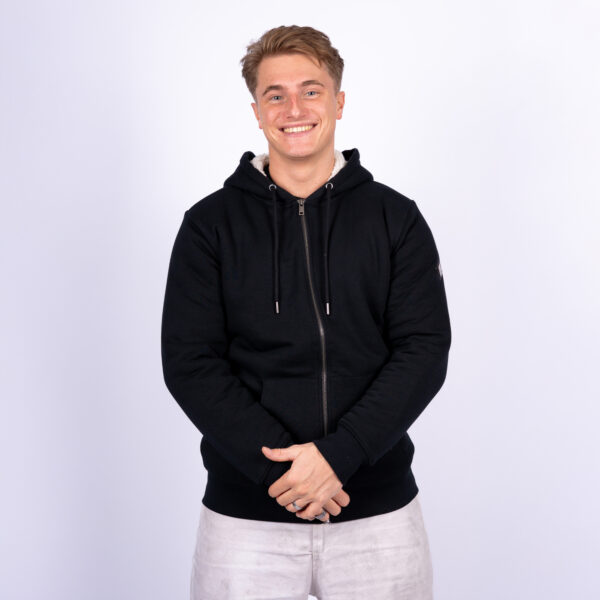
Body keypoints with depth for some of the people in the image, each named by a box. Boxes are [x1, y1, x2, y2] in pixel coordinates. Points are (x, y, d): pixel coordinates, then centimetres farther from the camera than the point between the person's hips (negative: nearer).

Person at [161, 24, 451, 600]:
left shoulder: (396, 218, 3)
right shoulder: (210, 224, 2)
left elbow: (425, 351, -4)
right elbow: (189, 363, -4)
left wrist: (337, 455, -15)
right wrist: (277, 463, -15)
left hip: (379, 511, 1)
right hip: (244, 513, 0)